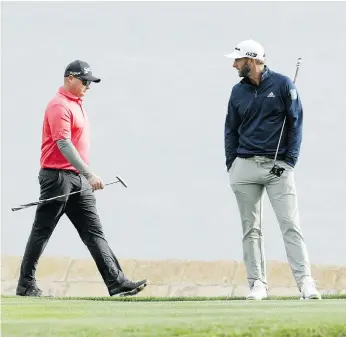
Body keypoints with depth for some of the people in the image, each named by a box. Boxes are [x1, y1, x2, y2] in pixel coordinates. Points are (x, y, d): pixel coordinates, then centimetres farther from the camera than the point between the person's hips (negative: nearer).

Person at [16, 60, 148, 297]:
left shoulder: (77, 104, 18)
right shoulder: (59, 106, -13)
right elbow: (63, 144, -23)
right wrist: (89, 174, -28)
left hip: (79, 179, 9)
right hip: (58, 177, -9)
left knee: (94, 232, 2)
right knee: (42, 232, 0)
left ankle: (117, 283, -4)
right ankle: (26, 284, 8)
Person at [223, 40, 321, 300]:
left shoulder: (283, 84, 0)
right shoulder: (238, 91, 11)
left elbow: (296, 122, 0)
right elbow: (231, 130, 15)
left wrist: (290, 160, -7)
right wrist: (231, 165, 5)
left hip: (279, 166, -4)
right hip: (245, 166, 4)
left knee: (291, 225, -10)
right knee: (251, 229, 3)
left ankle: (305, 282, -13)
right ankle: (257, 283, 8)